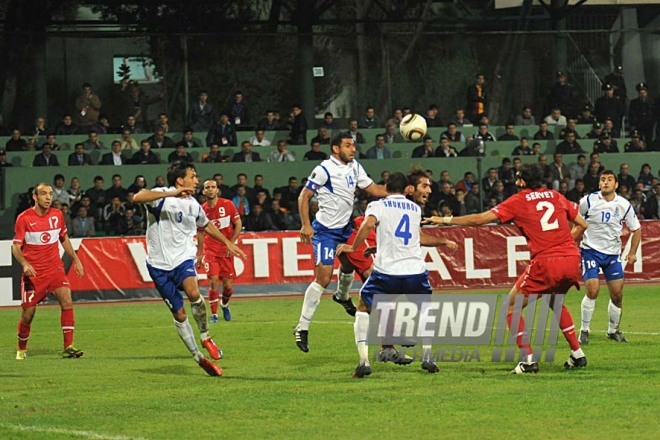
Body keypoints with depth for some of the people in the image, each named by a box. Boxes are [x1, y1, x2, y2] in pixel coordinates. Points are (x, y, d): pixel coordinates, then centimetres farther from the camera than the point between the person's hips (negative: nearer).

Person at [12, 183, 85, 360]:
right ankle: (21, 349, 26)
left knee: (66, 300, -19)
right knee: (28, 313, 0)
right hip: (33, 272, -3)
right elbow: (16, 247, -7)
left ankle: (68, 347, -18)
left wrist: (75, 260, 15)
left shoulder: (57, 215, 4)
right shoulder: (24, 218, -8)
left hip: (55, 269, 3)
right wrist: (24, 264, -25)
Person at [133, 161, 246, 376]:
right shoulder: (162, 196, -10)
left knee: (193, 292, -28)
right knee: (179, 314, 1)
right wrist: (172, 193, -38)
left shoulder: (193, 204, 9)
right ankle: (199, 358, 14)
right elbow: (137, 197, -32)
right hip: (160, 263, -3)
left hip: (183, 258, 3)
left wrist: (228, 243, 33)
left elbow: (206, 225, 30)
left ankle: (205, 337, -7)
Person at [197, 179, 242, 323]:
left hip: (226, 250, 0)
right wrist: (199, 254, 10)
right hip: (210, 250, 0)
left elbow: (238, 225, 1)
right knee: (214, 281, -14)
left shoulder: (228, 205, -5)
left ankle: (225, 305, 32)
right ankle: (214, 314, -5)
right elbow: (200, 232, 10)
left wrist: (231, 243, -7)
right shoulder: (202, 209, 0)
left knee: (228, 285, 1)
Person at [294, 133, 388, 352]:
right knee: (323, 278, -14)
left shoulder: (355, 167, 6)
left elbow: (374, 189, 12)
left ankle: (343, 297, 56)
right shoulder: (324, 169, -16)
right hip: (325, 230, -8)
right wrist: (306, 225, -22)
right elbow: (304, 196, -13)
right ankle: (302, 326, -9)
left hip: (345, 227, 8)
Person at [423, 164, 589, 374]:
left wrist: (446, 220, 14)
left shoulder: (519, 201, 3)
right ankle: (577, 354, 27)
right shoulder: (556, 197, 14)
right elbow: (583, 224, 18)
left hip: (546, 262, -6)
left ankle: (528, 360, 0)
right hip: (572, 259, 6)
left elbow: (480, 219, 4)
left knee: (511, 307, 10)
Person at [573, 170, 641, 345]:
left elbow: (636, 229, 10)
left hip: (612, 253, 3)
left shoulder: (624, 205, -1)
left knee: (617, 294, 1)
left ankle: (613, 330, 21)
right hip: (590, 250, -3)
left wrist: (633, 253, 2)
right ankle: (584, 330, -2)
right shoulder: (588, 201, -9)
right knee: (592, 290, -17)